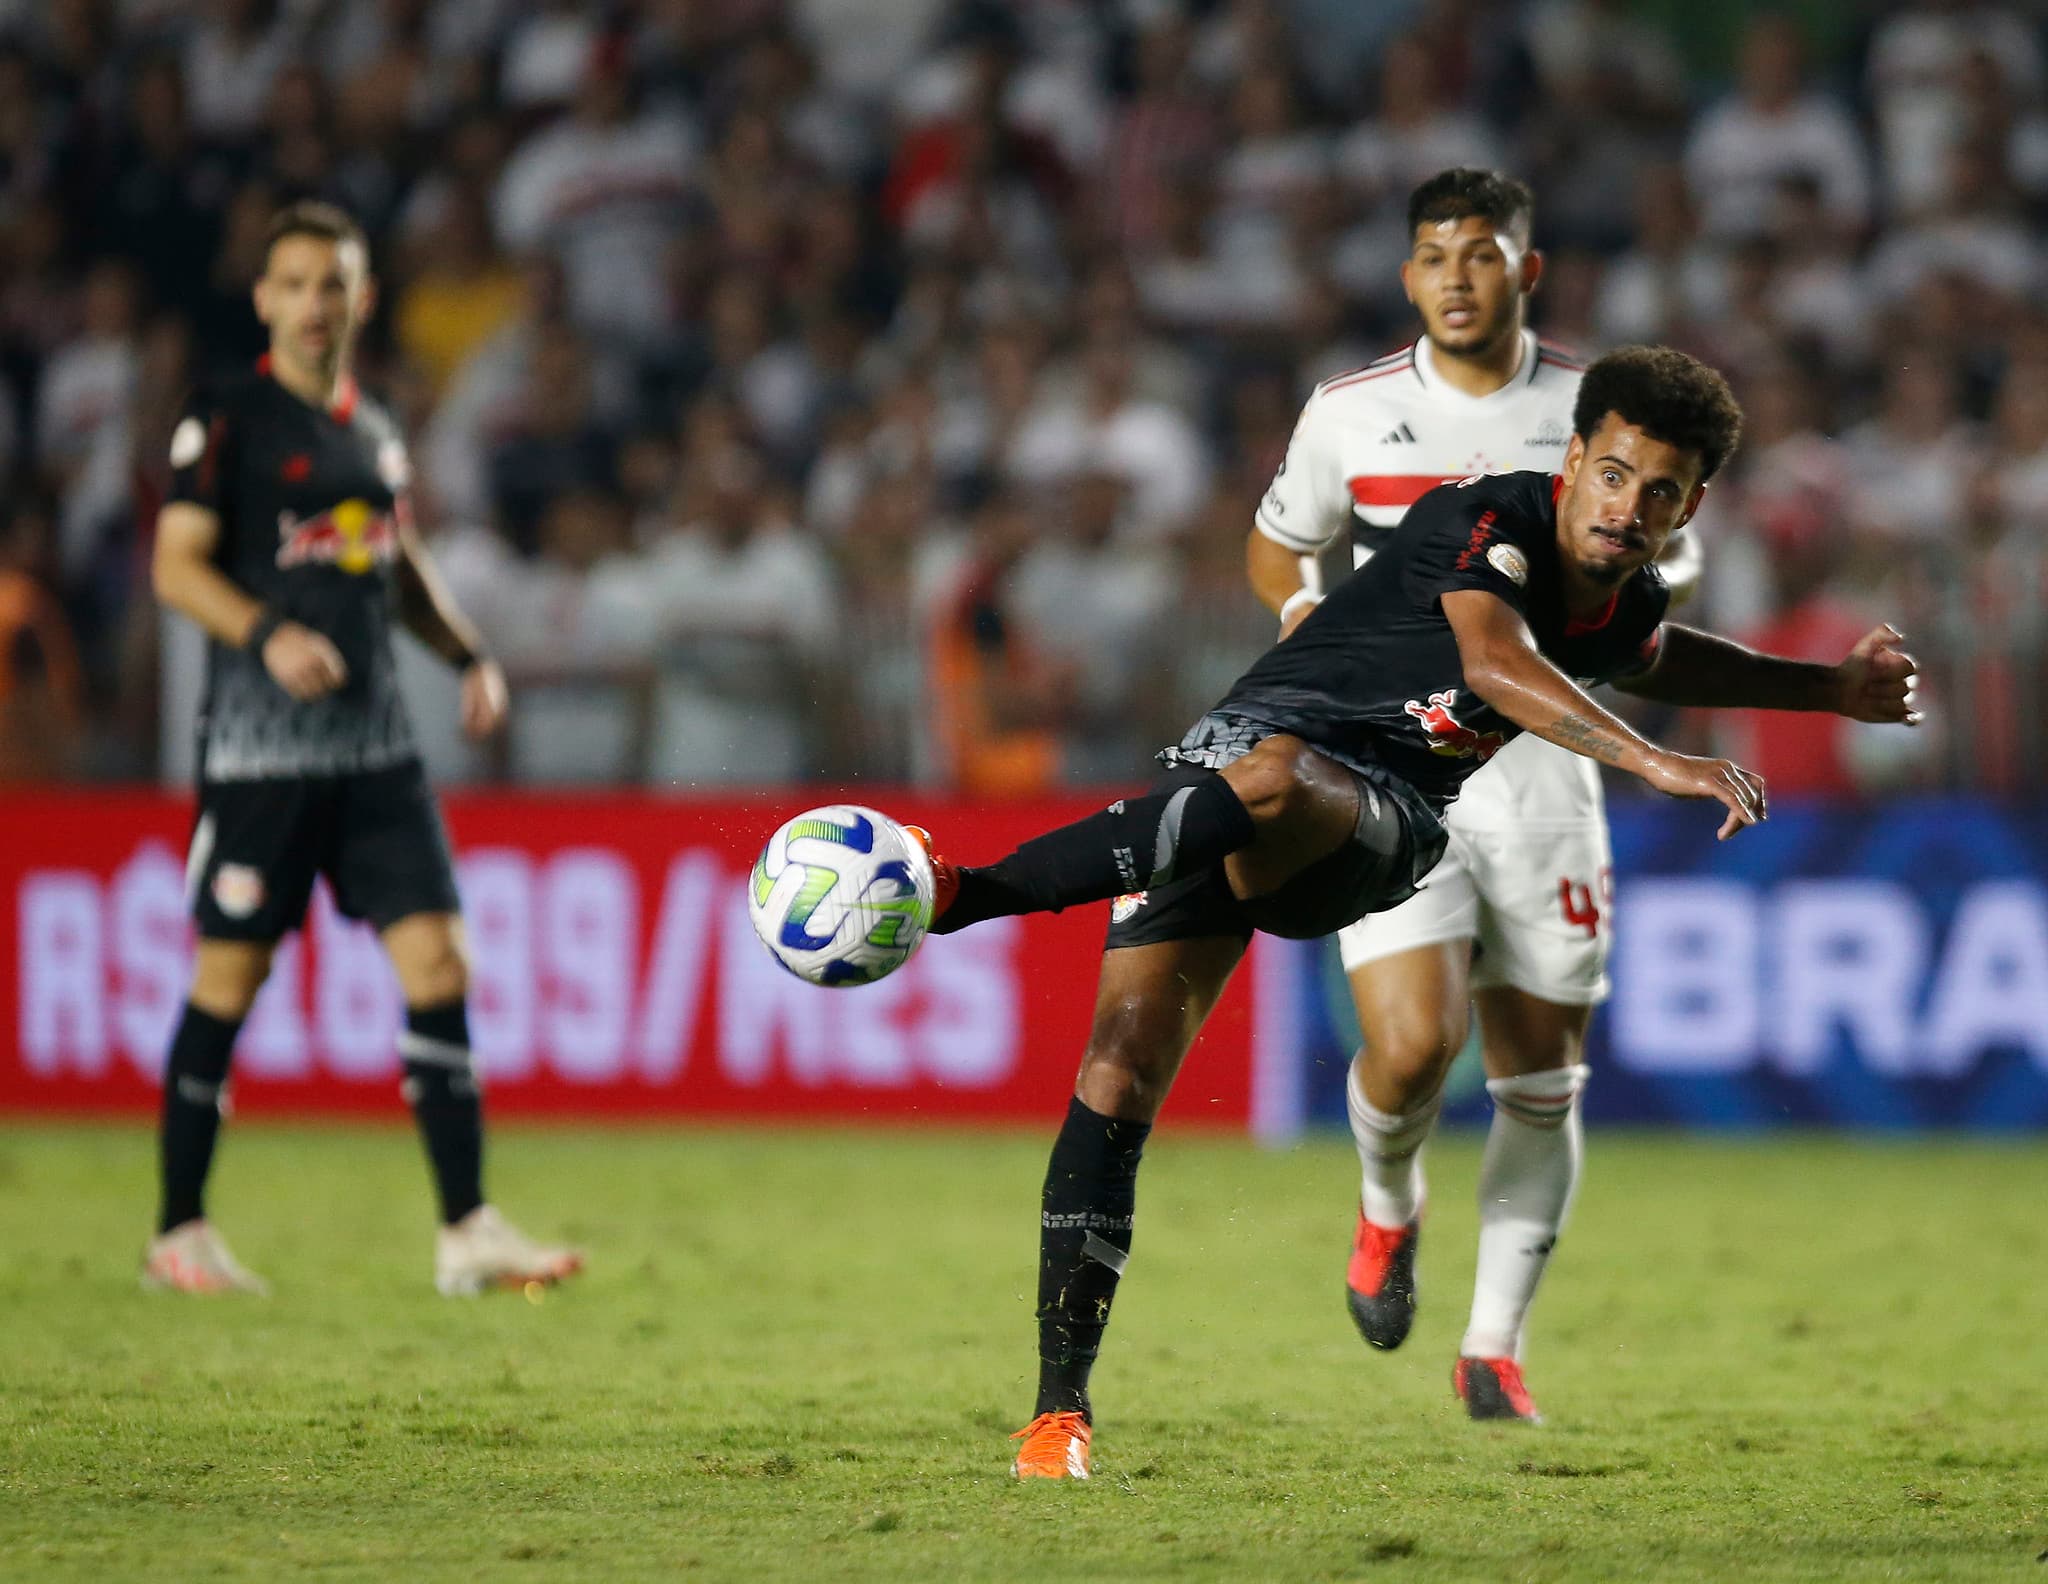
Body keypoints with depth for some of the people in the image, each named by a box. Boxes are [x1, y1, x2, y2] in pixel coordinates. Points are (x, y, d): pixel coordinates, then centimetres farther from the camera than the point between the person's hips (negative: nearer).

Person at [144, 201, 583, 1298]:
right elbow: (177, 565, -10)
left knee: (438, 964, -4)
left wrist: (470, 657, 13)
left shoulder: (372, 429, 15)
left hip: (374, 742, 6)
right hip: (259, 744, -6)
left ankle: (466, 1232, -3)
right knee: (228, 981, -1)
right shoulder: (228, 419, -4)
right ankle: (178, 1235, 11)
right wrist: (268, 635, -25)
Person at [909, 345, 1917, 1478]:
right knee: (1117, 1079, -16)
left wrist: (1831, 689, 36)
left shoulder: (1629, 606, 10)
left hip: (1375, 834, 3)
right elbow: (1495, 662, -33)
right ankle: (1060, 1407, -6)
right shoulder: (1489, 520, -13)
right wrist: (1656, 763, -43)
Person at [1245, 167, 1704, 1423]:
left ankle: (1496, 1347, 17)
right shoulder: (1352, 412, 1)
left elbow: (1673, 562, 13)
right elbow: (1276, 545, 16)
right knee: (1412, 1045, -18)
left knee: (1540, 1075, 3)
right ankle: (1389, 1206, 17)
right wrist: (1308, 606, -6)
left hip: (1540, 764, 1)